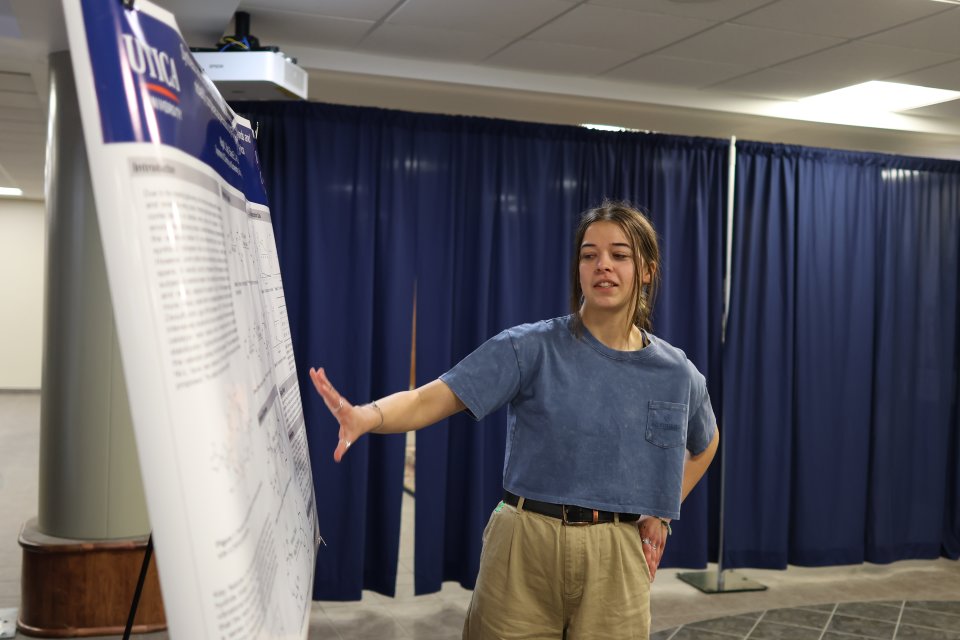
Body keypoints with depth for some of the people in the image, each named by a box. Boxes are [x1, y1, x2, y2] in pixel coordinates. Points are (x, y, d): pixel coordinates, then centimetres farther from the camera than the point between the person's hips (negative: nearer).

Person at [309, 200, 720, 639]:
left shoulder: (676, 372, 3)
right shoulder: (531, 348, -8)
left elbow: (705, 444, 24)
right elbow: (433, 399, -18)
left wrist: (661, 513, 12)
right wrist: (367, 415, -38)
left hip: (616, 559, 2)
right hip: (525, 550, -2)